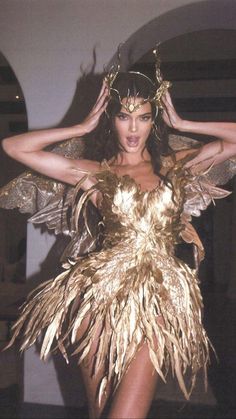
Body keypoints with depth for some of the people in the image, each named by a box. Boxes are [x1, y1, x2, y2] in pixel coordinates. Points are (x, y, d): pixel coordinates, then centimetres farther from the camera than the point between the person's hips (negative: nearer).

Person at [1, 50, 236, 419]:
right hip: (103, 293, 0)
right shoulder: (93, 172, 10)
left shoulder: (176, 166, 13)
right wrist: (84, 127, 9)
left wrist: (181, 124, 10)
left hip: (160, 300, 0)